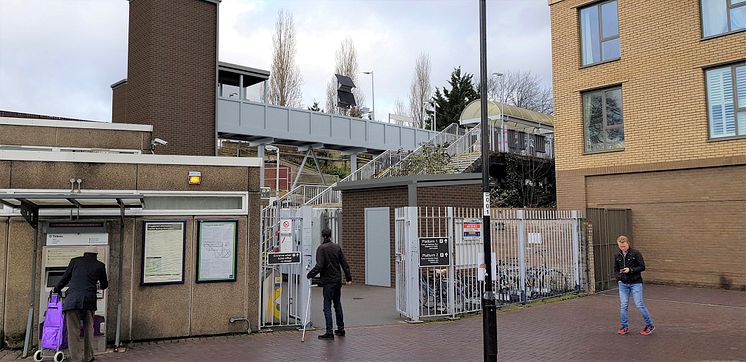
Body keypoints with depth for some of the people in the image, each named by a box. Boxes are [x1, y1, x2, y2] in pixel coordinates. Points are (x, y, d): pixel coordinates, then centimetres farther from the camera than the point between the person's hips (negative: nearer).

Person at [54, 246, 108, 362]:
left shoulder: (75, 261, 15)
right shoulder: (100, 265, 16)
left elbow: (65, 278, 22)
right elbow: (104, 284, 28)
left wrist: (56, 289, 40)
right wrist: (99, 287, 52)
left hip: (72, 299, -1)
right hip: (89, 300, 1)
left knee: (73, 331, 0)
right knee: (88, 329, 17)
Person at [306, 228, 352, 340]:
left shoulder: (321, 248, -11)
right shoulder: (337, 247, 6)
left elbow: (319, 266, -18)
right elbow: (344, 264, 8)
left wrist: (309, 275, -5)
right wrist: (348, 277, 16)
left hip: (328, 281, -6)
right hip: (338, 280, 6)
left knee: (327, 306, -3)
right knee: (337, 304, 16)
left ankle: (329, 332, -6)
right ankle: (341, 329, 22)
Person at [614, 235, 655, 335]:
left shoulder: (636, 253, -8)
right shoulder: (617, 256, 6)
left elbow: (642, 267, -8)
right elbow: (616, 269, 17)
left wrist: (630, 270, -20)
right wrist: (618, 277, -1)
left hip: (635, 283, -4)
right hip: (623, 284, 4)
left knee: (639, 305, -5)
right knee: (623, 305, 4)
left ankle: (650, 325, 11)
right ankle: (625, 327, 15)